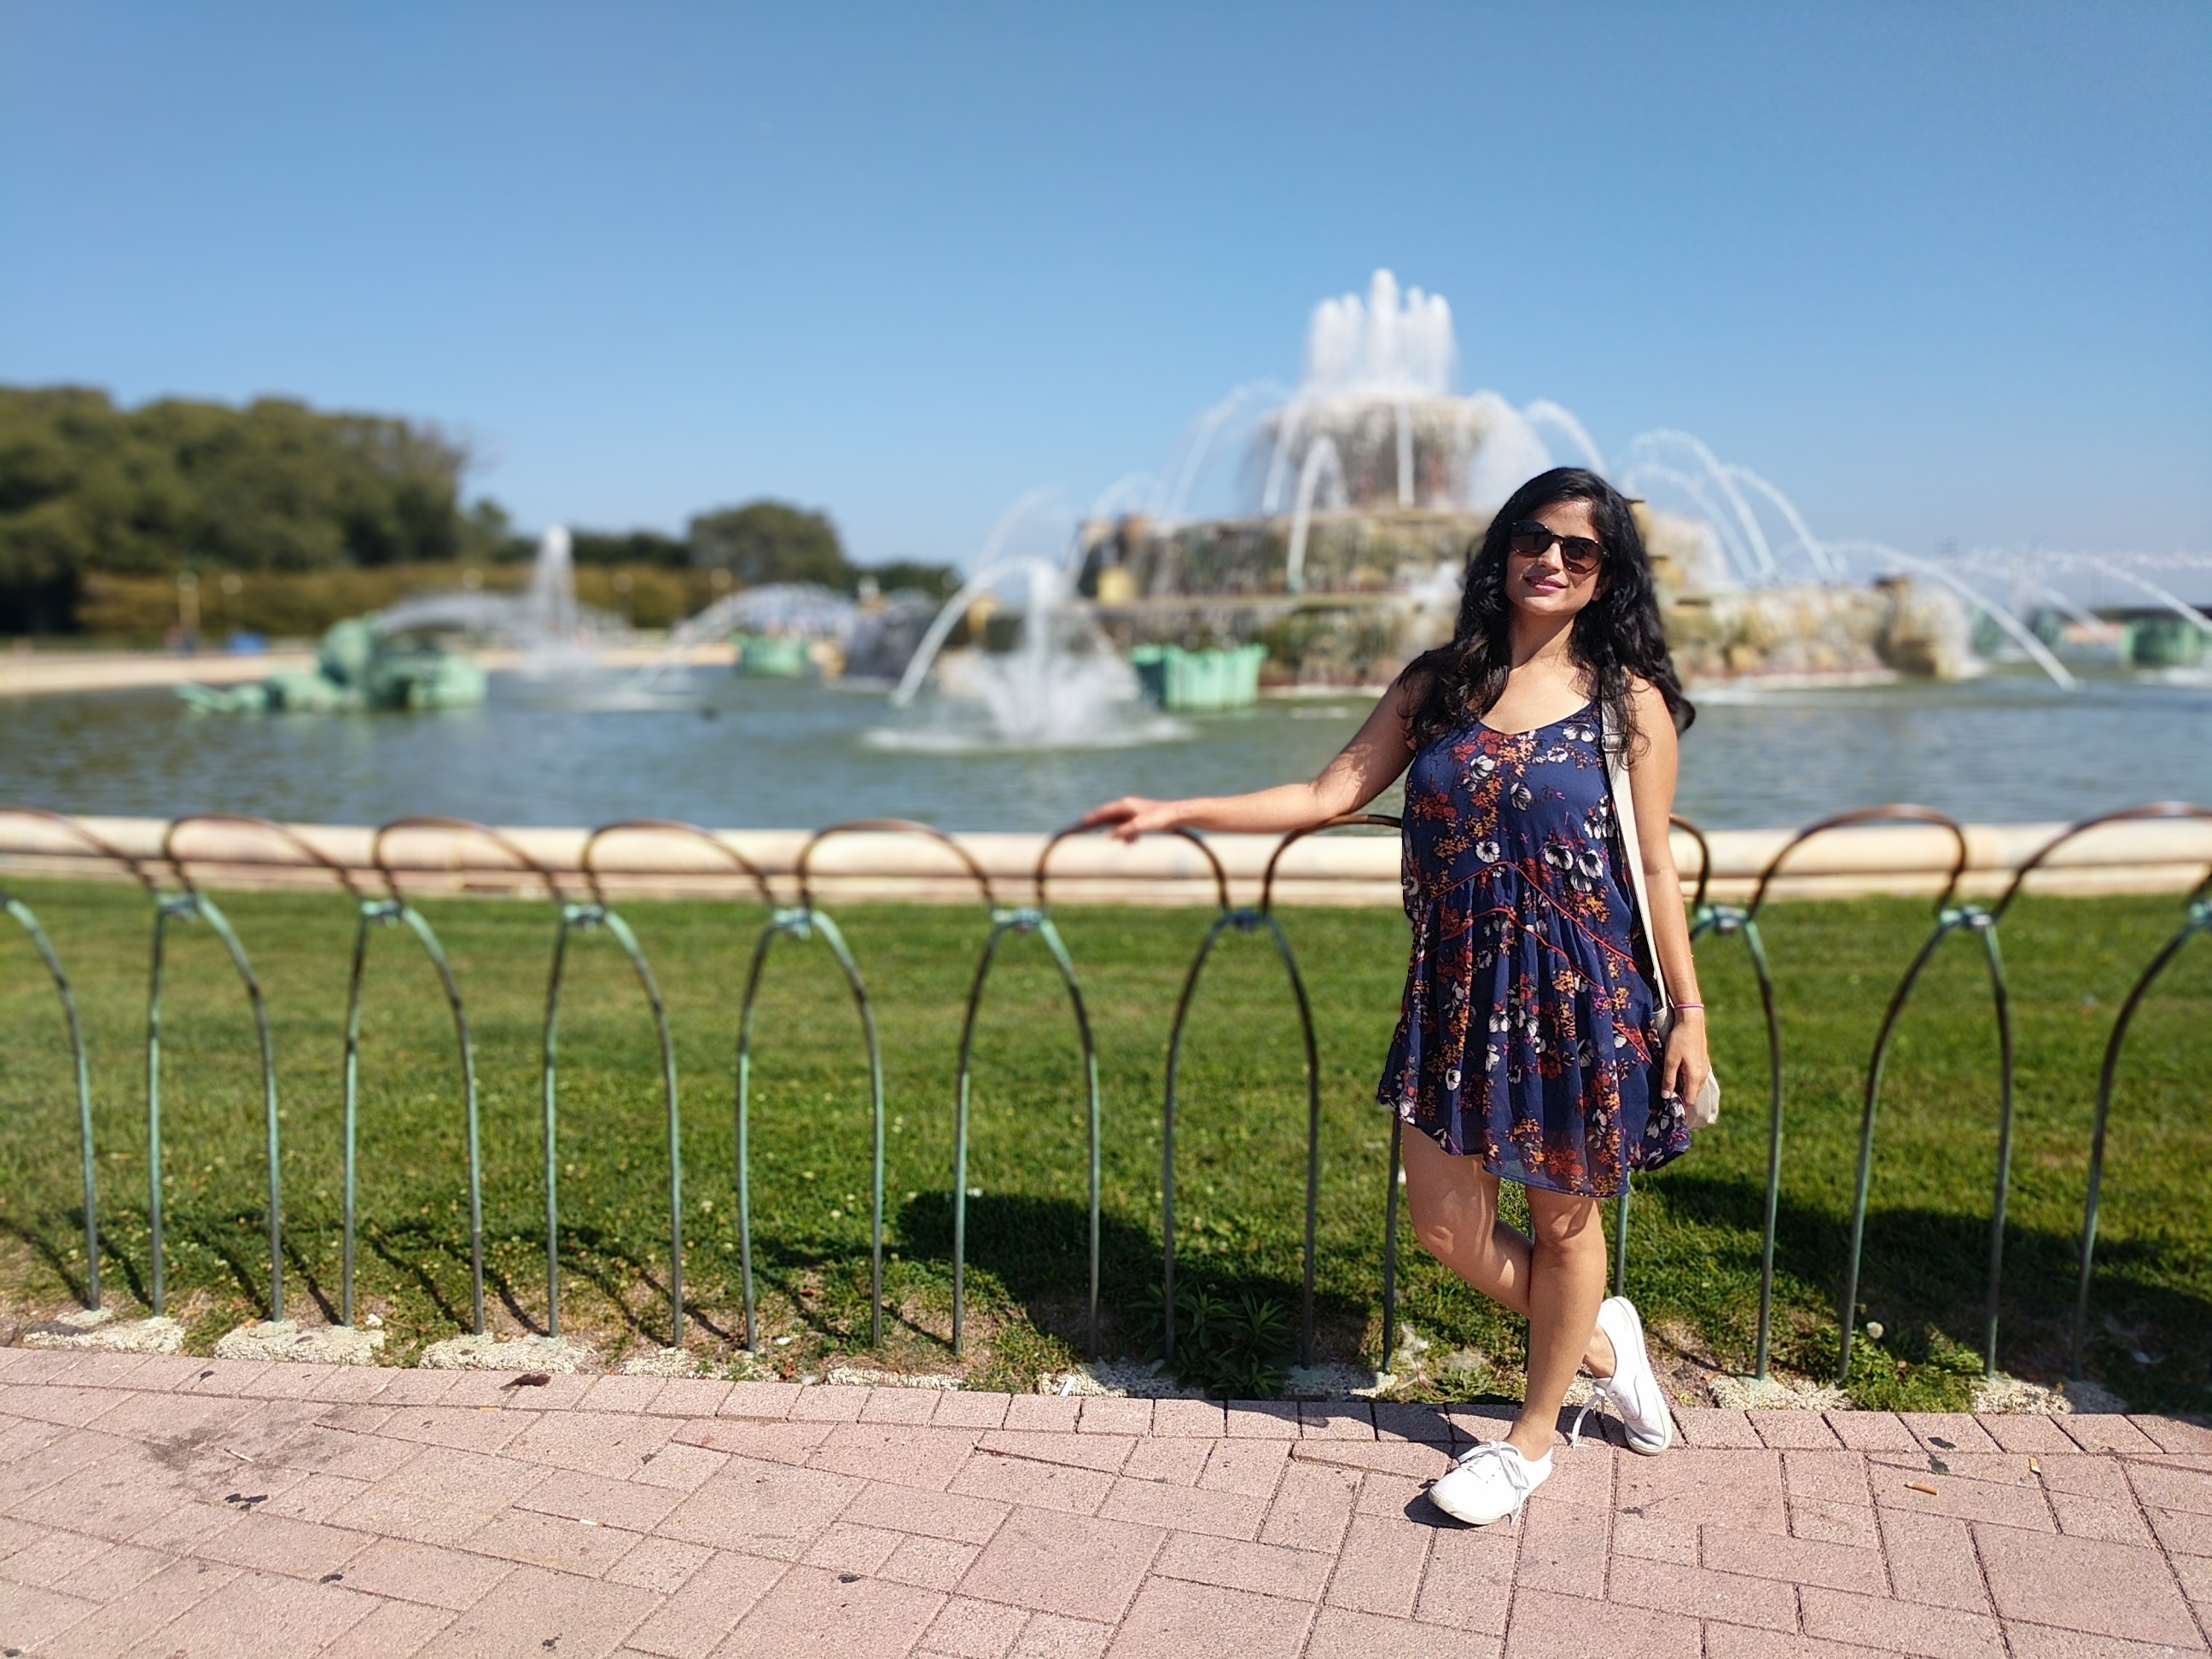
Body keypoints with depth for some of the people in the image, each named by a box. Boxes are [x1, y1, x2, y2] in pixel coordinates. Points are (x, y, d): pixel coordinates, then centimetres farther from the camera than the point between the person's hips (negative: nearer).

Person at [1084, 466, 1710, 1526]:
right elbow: (1329, 795, 0)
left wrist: (1689, 1013, -1)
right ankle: (1602, 1338, 38)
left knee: (1563, 1217, 11)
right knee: (1445, 1228, 7)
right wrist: (1178, 813, -5)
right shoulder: (1438, 684, 3)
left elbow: (1655, 869, 0)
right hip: (1456, 994, 3)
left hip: (1582, 997, -3)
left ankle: (1532, 1438, 35)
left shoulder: (1629, 701, -3)